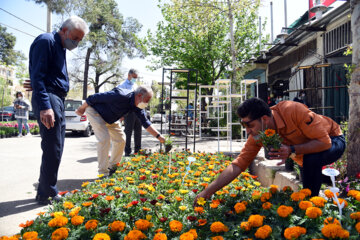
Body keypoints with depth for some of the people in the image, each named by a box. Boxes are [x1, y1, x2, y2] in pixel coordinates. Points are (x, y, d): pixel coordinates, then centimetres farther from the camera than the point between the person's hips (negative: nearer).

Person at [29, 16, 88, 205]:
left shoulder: (61, 48, 22)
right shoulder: (46, 41, -7)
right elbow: (37, 76, -16)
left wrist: (57, 104, 15)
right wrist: (44, 106, -24)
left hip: (58, 100, 10)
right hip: (47, 100, -10)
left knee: (55, 149, 12)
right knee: (52, 150, -7)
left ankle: (46, 192, 23)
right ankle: (46, 195, 5)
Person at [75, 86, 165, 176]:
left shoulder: (137, 107, -12)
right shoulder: (121, 96, -36)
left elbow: (145, 122, -5)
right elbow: (96, 97, -29)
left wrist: (158, 136, -11)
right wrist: (81, 108, -16)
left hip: (110, 119, 8)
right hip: (95, 111, -8)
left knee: (120, 140, 4)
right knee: (104, 139, -20)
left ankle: (112, 168, 20)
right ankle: (103, 173, -10)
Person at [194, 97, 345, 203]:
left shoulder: (293, 110, -36)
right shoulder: (257, 134, -19)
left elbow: (324, 142, -32)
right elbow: (238, 165, -20)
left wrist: (292, 150, -43)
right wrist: (207, 192, -26)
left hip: (333, 140, -5)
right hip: (306, 153, 6)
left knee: (311, 159, -31)